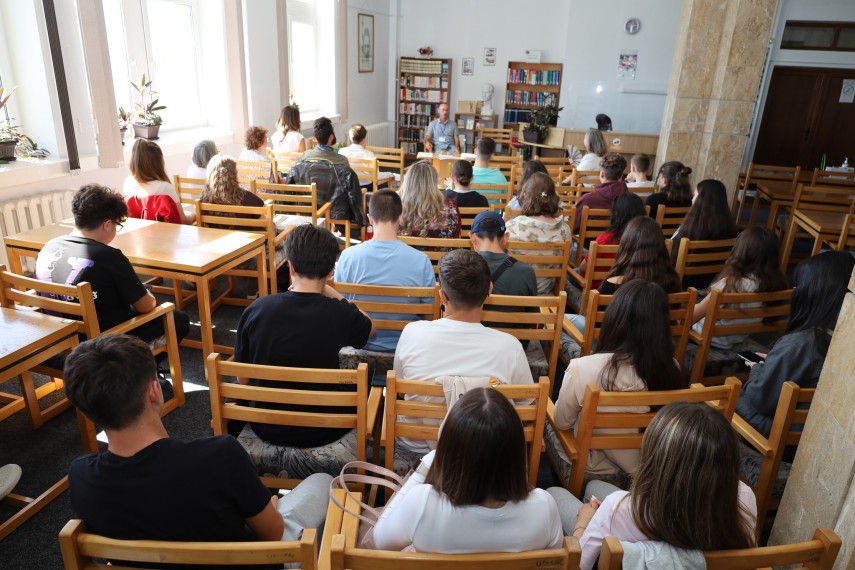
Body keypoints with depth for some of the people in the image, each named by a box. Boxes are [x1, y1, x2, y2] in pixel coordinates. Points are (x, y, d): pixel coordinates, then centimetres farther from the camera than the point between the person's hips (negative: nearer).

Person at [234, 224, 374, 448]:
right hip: (323, 433, -2)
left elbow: (242, 379, -4)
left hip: (267, 429, 3)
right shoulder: (339, 313, -23)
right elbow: (370, 327, 3)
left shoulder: (255, 310, -17)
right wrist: (327, 290, 3)